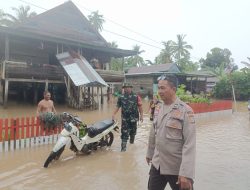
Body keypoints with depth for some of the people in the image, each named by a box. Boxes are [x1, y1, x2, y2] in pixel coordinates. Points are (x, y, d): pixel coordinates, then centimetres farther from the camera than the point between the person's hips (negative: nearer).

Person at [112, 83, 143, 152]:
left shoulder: (136, 97, -4)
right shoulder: (121, 97, 1)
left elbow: (140, 106, -3)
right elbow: (118, 106, 4)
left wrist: (141, 115, -6)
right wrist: (114, 114, -4)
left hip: (133, 117, 0)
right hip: (125, 118, 0)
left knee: (133, 130, 16)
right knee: (124, 132, -2)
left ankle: (132, 139, 44)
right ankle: (123, 146, 2)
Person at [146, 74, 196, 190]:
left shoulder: (185, 111, -16)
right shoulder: (159, 108, 4)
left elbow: (189, 144, -20)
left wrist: (186, 174, -24)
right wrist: (149, 153, 20)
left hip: (177, 168, -5)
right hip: (157, 165, 6)